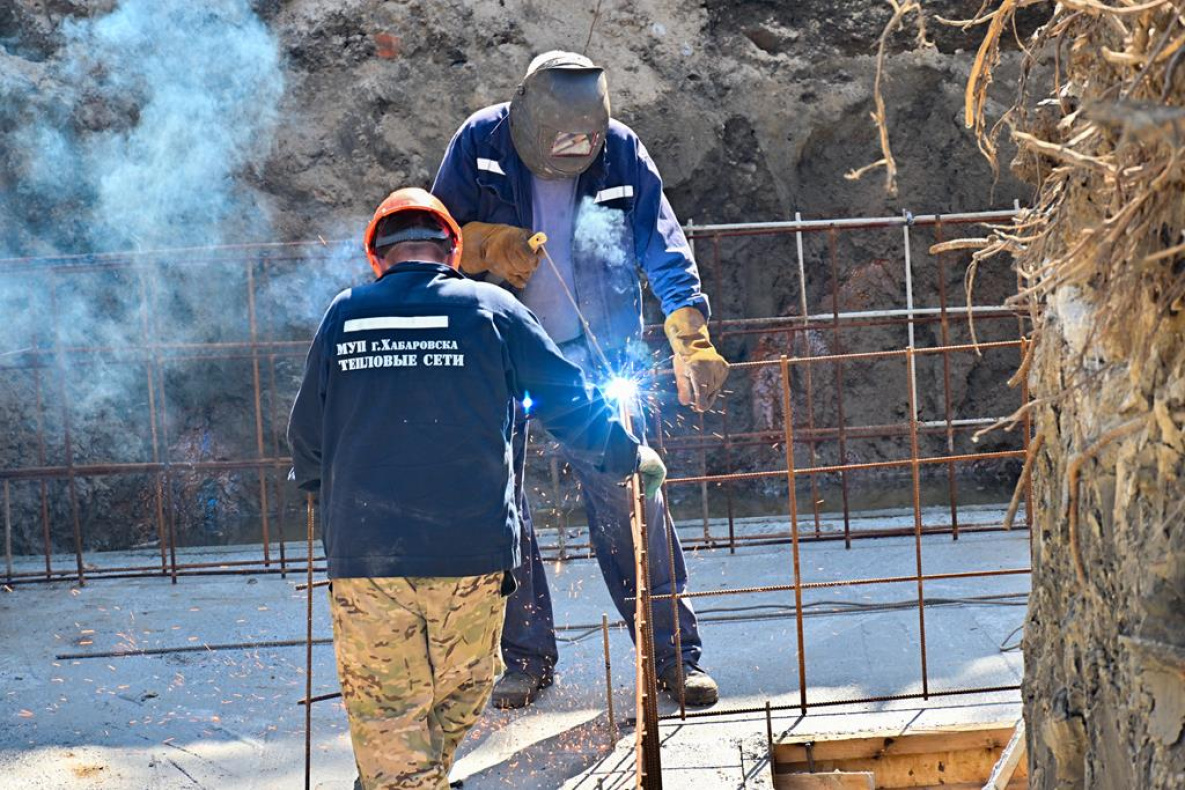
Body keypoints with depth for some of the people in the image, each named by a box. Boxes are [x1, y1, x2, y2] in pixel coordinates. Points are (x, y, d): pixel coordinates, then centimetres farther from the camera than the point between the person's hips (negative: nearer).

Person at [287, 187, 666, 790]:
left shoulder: (343, 315, 8)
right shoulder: (490, 309, 3)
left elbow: (306, 439, 15)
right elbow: (570, 402, 8)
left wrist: (327, 491, 37)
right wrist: (629, 457, 25)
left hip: (363, 553, 1)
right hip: (470, 545, -1)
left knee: (384, 708, 5)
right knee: (462, 690, 17)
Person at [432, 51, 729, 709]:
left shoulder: (621, 151, -4)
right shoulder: (479, 143, -5)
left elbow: (662, 247, -3)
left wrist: (691, 340, -14)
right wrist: (488, 246, -20)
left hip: (596, 355, -1)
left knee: (628, 494, -6)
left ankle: (674, 652, 1)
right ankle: (528, 656, 14)